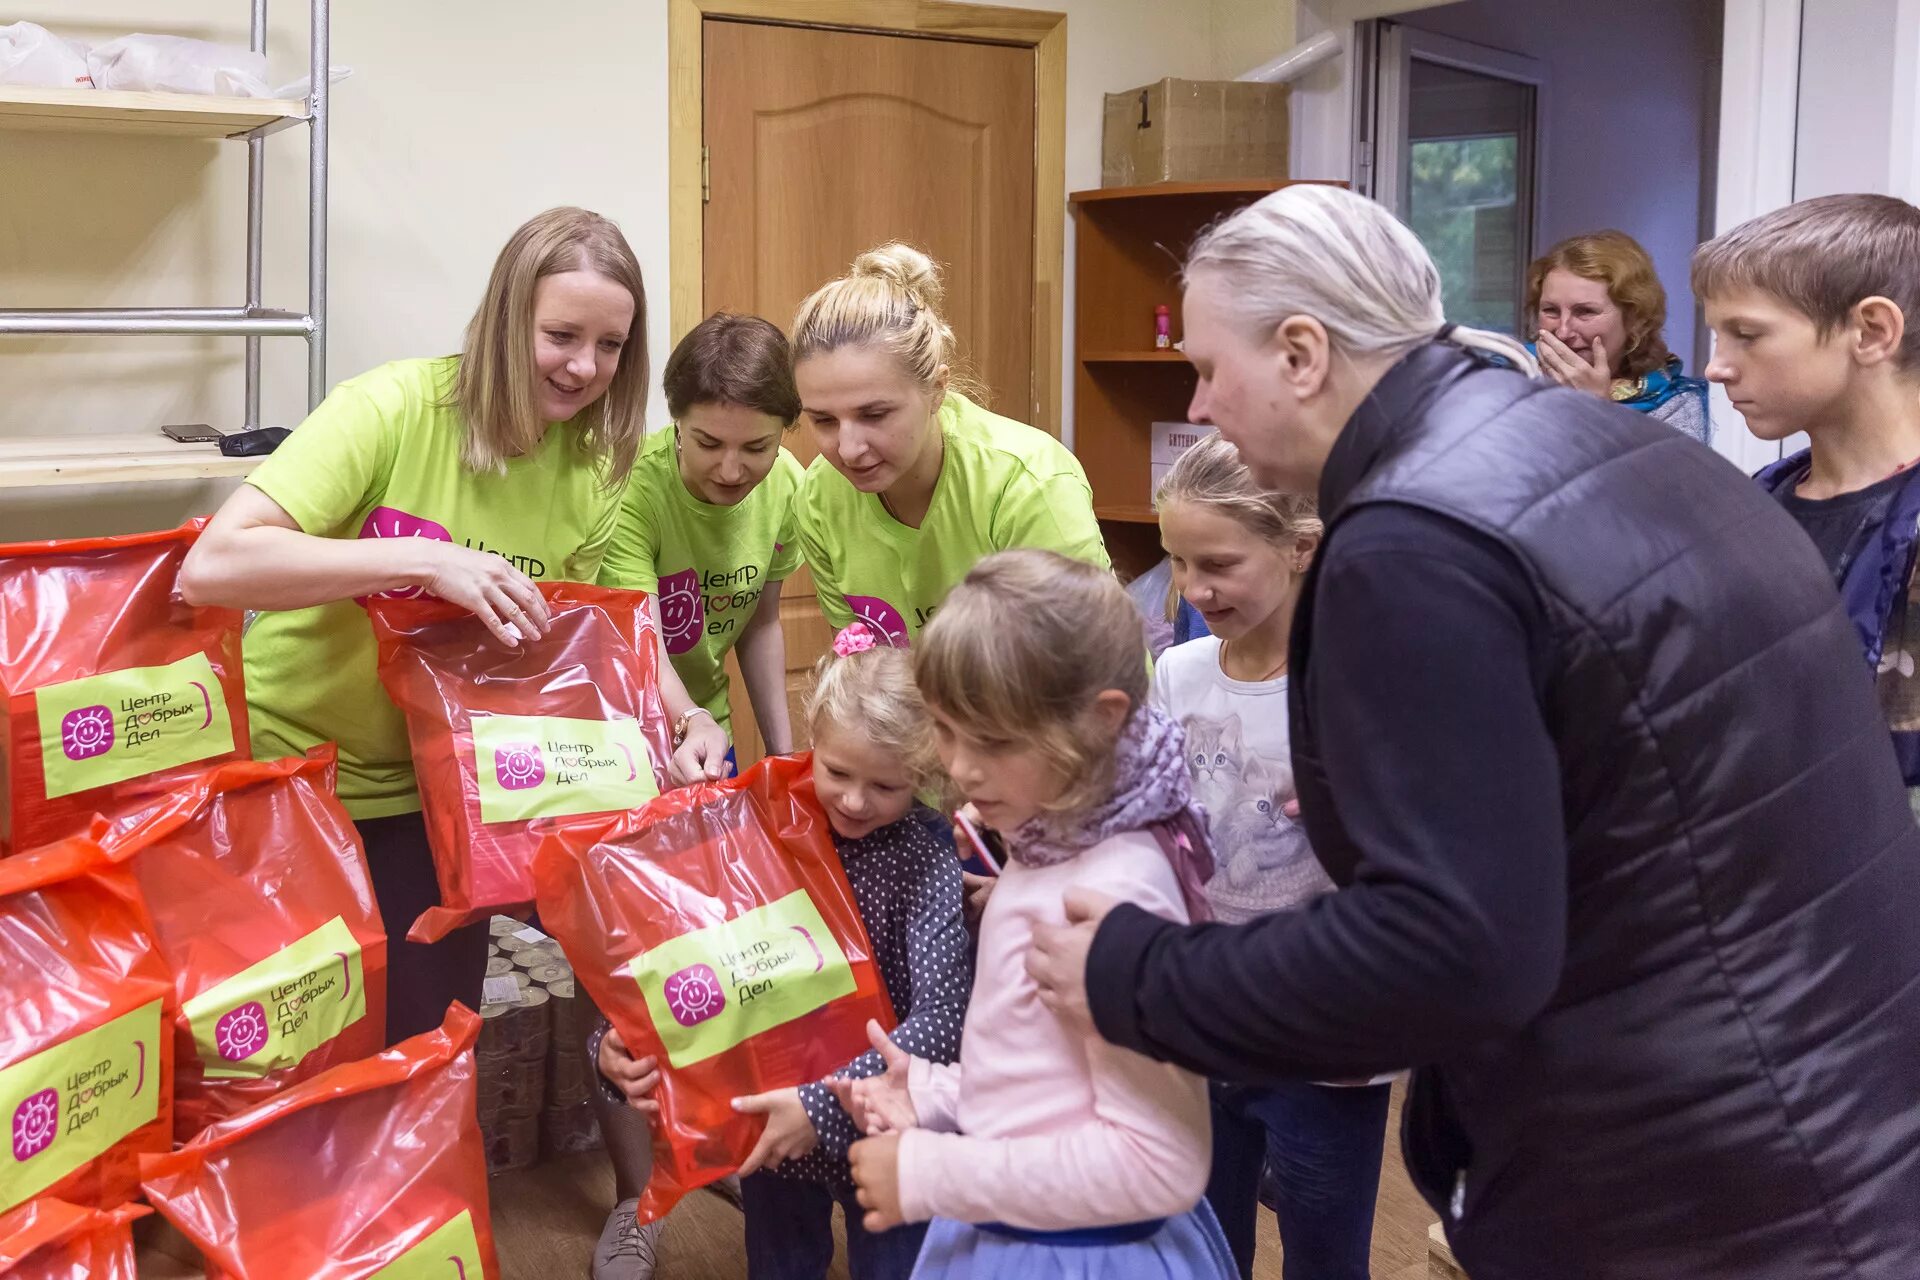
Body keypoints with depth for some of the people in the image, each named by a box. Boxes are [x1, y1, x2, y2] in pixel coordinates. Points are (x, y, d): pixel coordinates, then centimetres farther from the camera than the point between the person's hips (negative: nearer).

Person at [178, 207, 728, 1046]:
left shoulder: (593, 469, -7)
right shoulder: (392, 409, -22)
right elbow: (213, 566, -30)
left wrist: (683, 722, -17)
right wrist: (424, 558, -36)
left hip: (433, 794, 4)